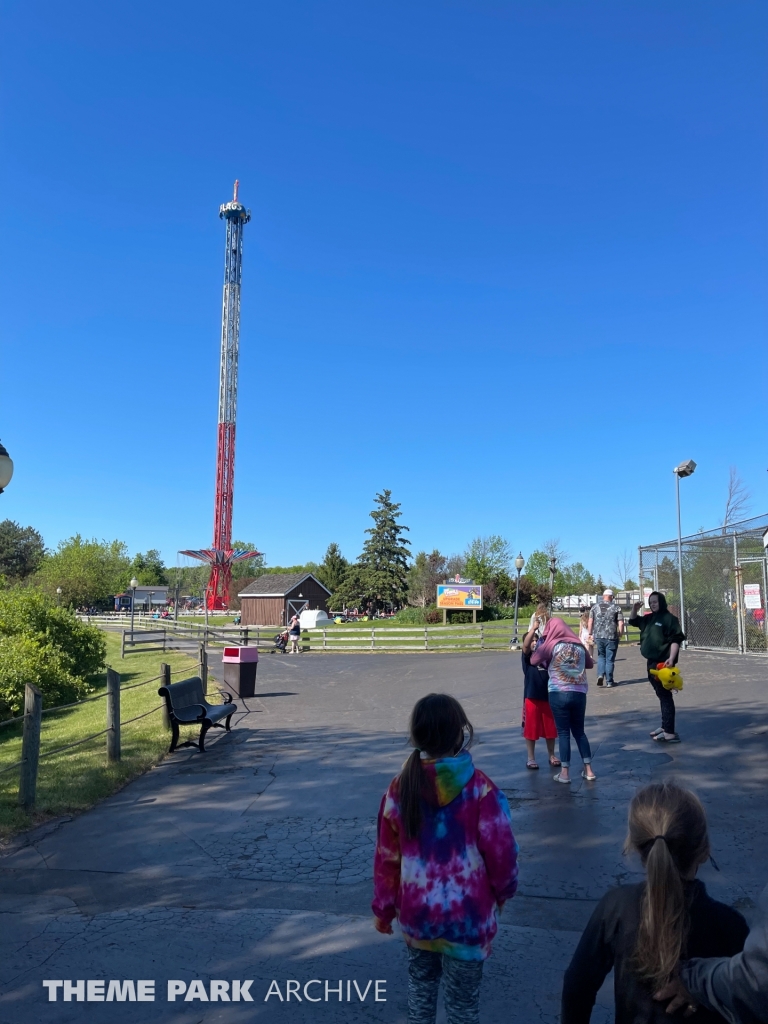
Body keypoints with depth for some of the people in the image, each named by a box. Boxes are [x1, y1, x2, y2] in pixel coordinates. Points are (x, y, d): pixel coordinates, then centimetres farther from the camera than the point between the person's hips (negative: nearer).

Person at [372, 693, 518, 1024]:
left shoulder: (401, 787, -10)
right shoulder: (479, 788, -20)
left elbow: (387, 856, -2)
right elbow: (501, 852, -13)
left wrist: (383, 907, 11)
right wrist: (503, 892, 7)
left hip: (415, 911, 3)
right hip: (467, 915, -3)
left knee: (421, 982, 27)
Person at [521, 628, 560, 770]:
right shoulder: (527, 656, -5)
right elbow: (525, 644, -22)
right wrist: (534, 626, -30)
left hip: (548, 697, 3)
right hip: (532, 698, -3)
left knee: (550, 729, 13)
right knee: (531, 729, 6)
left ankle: (552, 756, 29)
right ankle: (531, 758, 18)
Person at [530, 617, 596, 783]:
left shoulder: (551, 645, -4)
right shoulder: (579, 646, 9)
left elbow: (533, 660, 2)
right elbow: (590, 664, 24)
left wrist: (540, 644, 14)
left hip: (559, 694, -4)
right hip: (579, 693, 4)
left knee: (563, 732, 4)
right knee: (579, 731, 16)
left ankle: (565, 773, 7)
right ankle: (589, 770, 17)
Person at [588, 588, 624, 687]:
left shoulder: (595, 607, 6)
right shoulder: (616, 608, -1)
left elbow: (590, 621, 4)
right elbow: (621, 623, -6)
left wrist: (591, 634, 11)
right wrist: (620, 635, 6)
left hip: (598, 636, 2)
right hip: (611, 637, -2)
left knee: (601, 656, 19)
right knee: (610, 659, 6)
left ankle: (600, 674, 0)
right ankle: (609, 681, 11)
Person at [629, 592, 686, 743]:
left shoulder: (669, 618, -10)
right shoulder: (649, 618, 14)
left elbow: (676, 640, -15)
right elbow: (633, 621, 29)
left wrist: (671, 658, -25)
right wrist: (635, 609, 10)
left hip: (663, 663, -9)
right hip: (652, 662, 9)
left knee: (665, 696, -8)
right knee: (661, 695, 17)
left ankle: (670, 733, -6)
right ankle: (665, 727, 27)